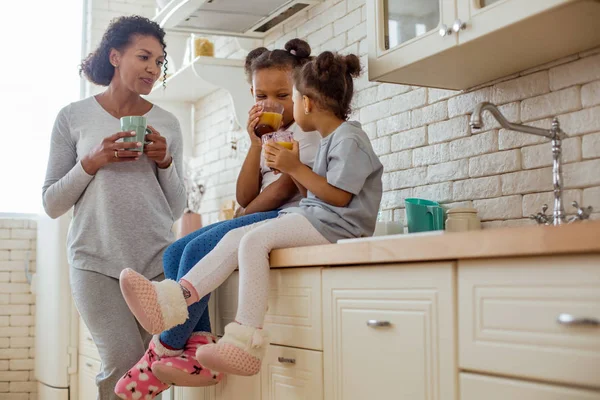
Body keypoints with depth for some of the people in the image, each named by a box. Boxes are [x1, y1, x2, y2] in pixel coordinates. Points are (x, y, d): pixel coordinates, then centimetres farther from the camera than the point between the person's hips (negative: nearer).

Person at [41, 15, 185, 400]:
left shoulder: (167, 124, 8)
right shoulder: (73, 117, 3)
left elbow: (176, 210, 11)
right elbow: (51, 205, 4)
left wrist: (166, 162, -5)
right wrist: (91, 163, -10)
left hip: (157, 261, 2)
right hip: (96, 261, -2)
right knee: (125, 364, -13)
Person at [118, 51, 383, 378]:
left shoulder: (348, 138, -6)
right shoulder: (330, 140, 24)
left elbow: (340, 197, -15)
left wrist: (296, 168, -12)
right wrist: (290, 169, 11)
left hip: (337, 223, -10)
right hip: (313, 217, 10)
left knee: (254, 240, -26)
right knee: (236, 238, -7)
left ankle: (246, 344, -29)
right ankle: (169, 302, -19)